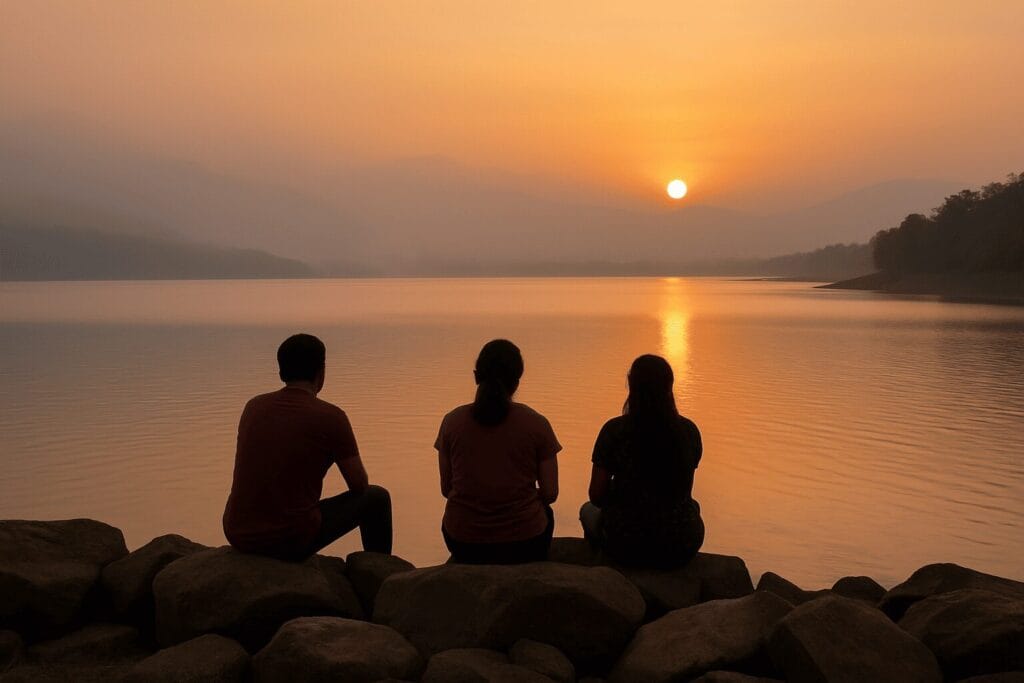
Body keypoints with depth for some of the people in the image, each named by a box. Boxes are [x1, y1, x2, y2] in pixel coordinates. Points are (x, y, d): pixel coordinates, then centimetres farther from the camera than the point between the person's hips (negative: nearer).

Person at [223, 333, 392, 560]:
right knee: (376, 498, 14)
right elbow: (360, 485, 0)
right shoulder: (331, 417, -10)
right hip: (292, 540, -6)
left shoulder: (253, 407, 6)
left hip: (237, 535, 6)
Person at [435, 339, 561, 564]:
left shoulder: (452, 421, -5)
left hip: (463, 545, 1)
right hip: (524, 545, -1)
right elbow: (550, 493, -4)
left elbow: (446, 489, 3)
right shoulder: (537, 424, -9)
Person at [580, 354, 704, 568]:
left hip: (627, 546, -2)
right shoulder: (689, 430, -4)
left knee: (588, 511, 32)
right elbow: (685, 492, 8)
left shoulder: (614, 430, -13)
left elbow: (596, 496, -5)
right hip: (681, 549, 2)